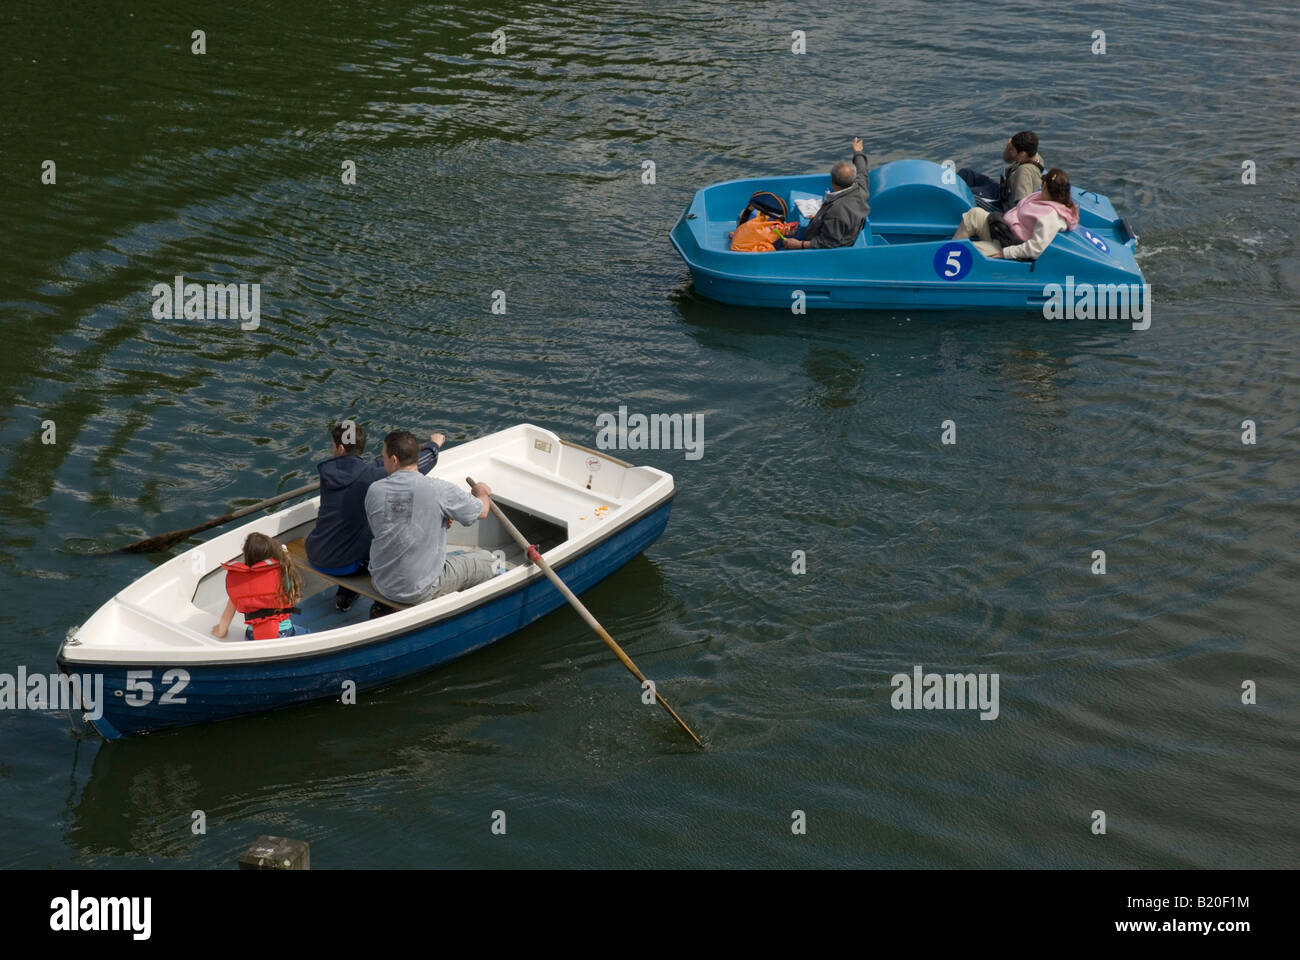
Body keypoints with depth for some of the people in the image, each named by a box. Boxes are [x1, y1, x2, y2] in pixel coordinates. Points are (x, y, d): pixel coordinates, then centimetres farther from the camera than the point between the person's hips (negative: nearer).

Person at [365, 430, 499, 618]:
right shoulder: (441, 490, -17)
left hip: (380, 584, 4)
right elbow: (481, 512, -1)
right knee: (485, 559, 13)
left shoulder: (375, 490, -8)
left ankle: (383, 605, 25)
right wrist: (481, 493, 23)